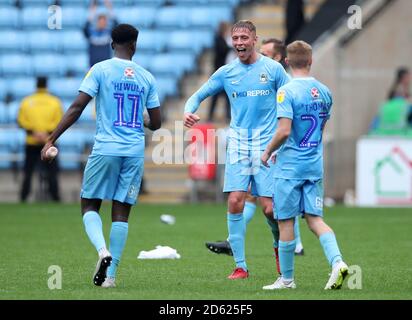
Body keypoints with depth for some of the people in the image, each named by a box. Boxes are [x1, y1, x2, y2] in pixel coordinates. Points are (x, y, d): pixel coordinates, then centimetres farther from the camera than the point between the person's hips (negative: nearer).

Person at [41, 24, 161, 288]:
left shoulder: (100, 70, -1)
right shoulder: (146, 77, 8)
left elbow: (77, 108, -8)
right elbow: (155, 123, 10)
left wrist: (51, 140, -6)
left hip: (105, 149, -2)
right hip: (135, 152, 2)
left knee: (90, 206, 8)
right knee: (121, 212, 6)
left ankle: (103, 250, -19)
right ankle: (110, 274, 1)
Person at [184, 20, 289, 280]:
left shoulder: (273, 69, 1)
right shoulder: (226, 72, 7)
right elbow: (199, 96, 14)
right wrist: (189, 111, -9)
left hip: (267, 145, -2)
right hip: (238, 144, 2)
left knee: (269, 208, -5)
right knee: (235, 202, -11)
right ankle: (241, 266, -3)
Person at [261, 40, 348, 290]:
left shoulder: (287, 92, -13)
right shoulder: (324, 92, 7)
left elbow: (284, 131, -21)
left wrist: (268, 152, -3)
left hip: (289, 166, -6)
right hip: (316, 166, 6)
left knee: (286, 222, 4)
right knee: (315, 219, 7)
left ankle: (287, 279, 11)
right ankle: (337, 261, -14)